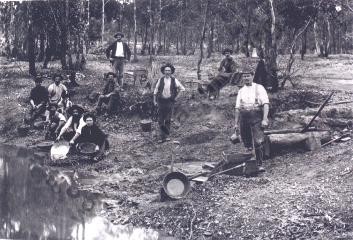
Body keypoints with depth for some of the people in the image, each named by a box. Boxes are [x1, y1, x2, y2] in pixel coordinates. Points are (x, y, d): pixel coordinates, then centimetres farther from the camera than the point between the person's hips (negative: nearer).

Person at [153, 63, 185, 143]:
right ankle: (163, 137, 3)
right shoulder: (160, 80, 2)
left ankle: (166, 136, 8)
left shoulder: (174, 80, 1)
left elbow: (182, 88, 9)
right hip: (161, 101, 1)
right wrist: (154, 100, 3)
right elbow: (156, 90, 7)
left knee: (168, 120, 0)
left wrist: (176, 96, 5)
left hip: (170, 101, 0)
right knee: (160, 120, -1)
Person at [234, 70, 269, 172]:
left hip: (256, 117, -4)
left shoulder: (259, 88, 1)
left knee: (258, 142, -12)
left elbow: (266, 104, -6)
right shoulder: (241, 91, 16)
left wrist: (265, 119, -17)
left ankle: (259, 164, -6)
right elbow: (237, 108, 17)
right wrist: (236, 123, 12)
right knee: (246, 141, 8)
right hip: (244, 118, 4)